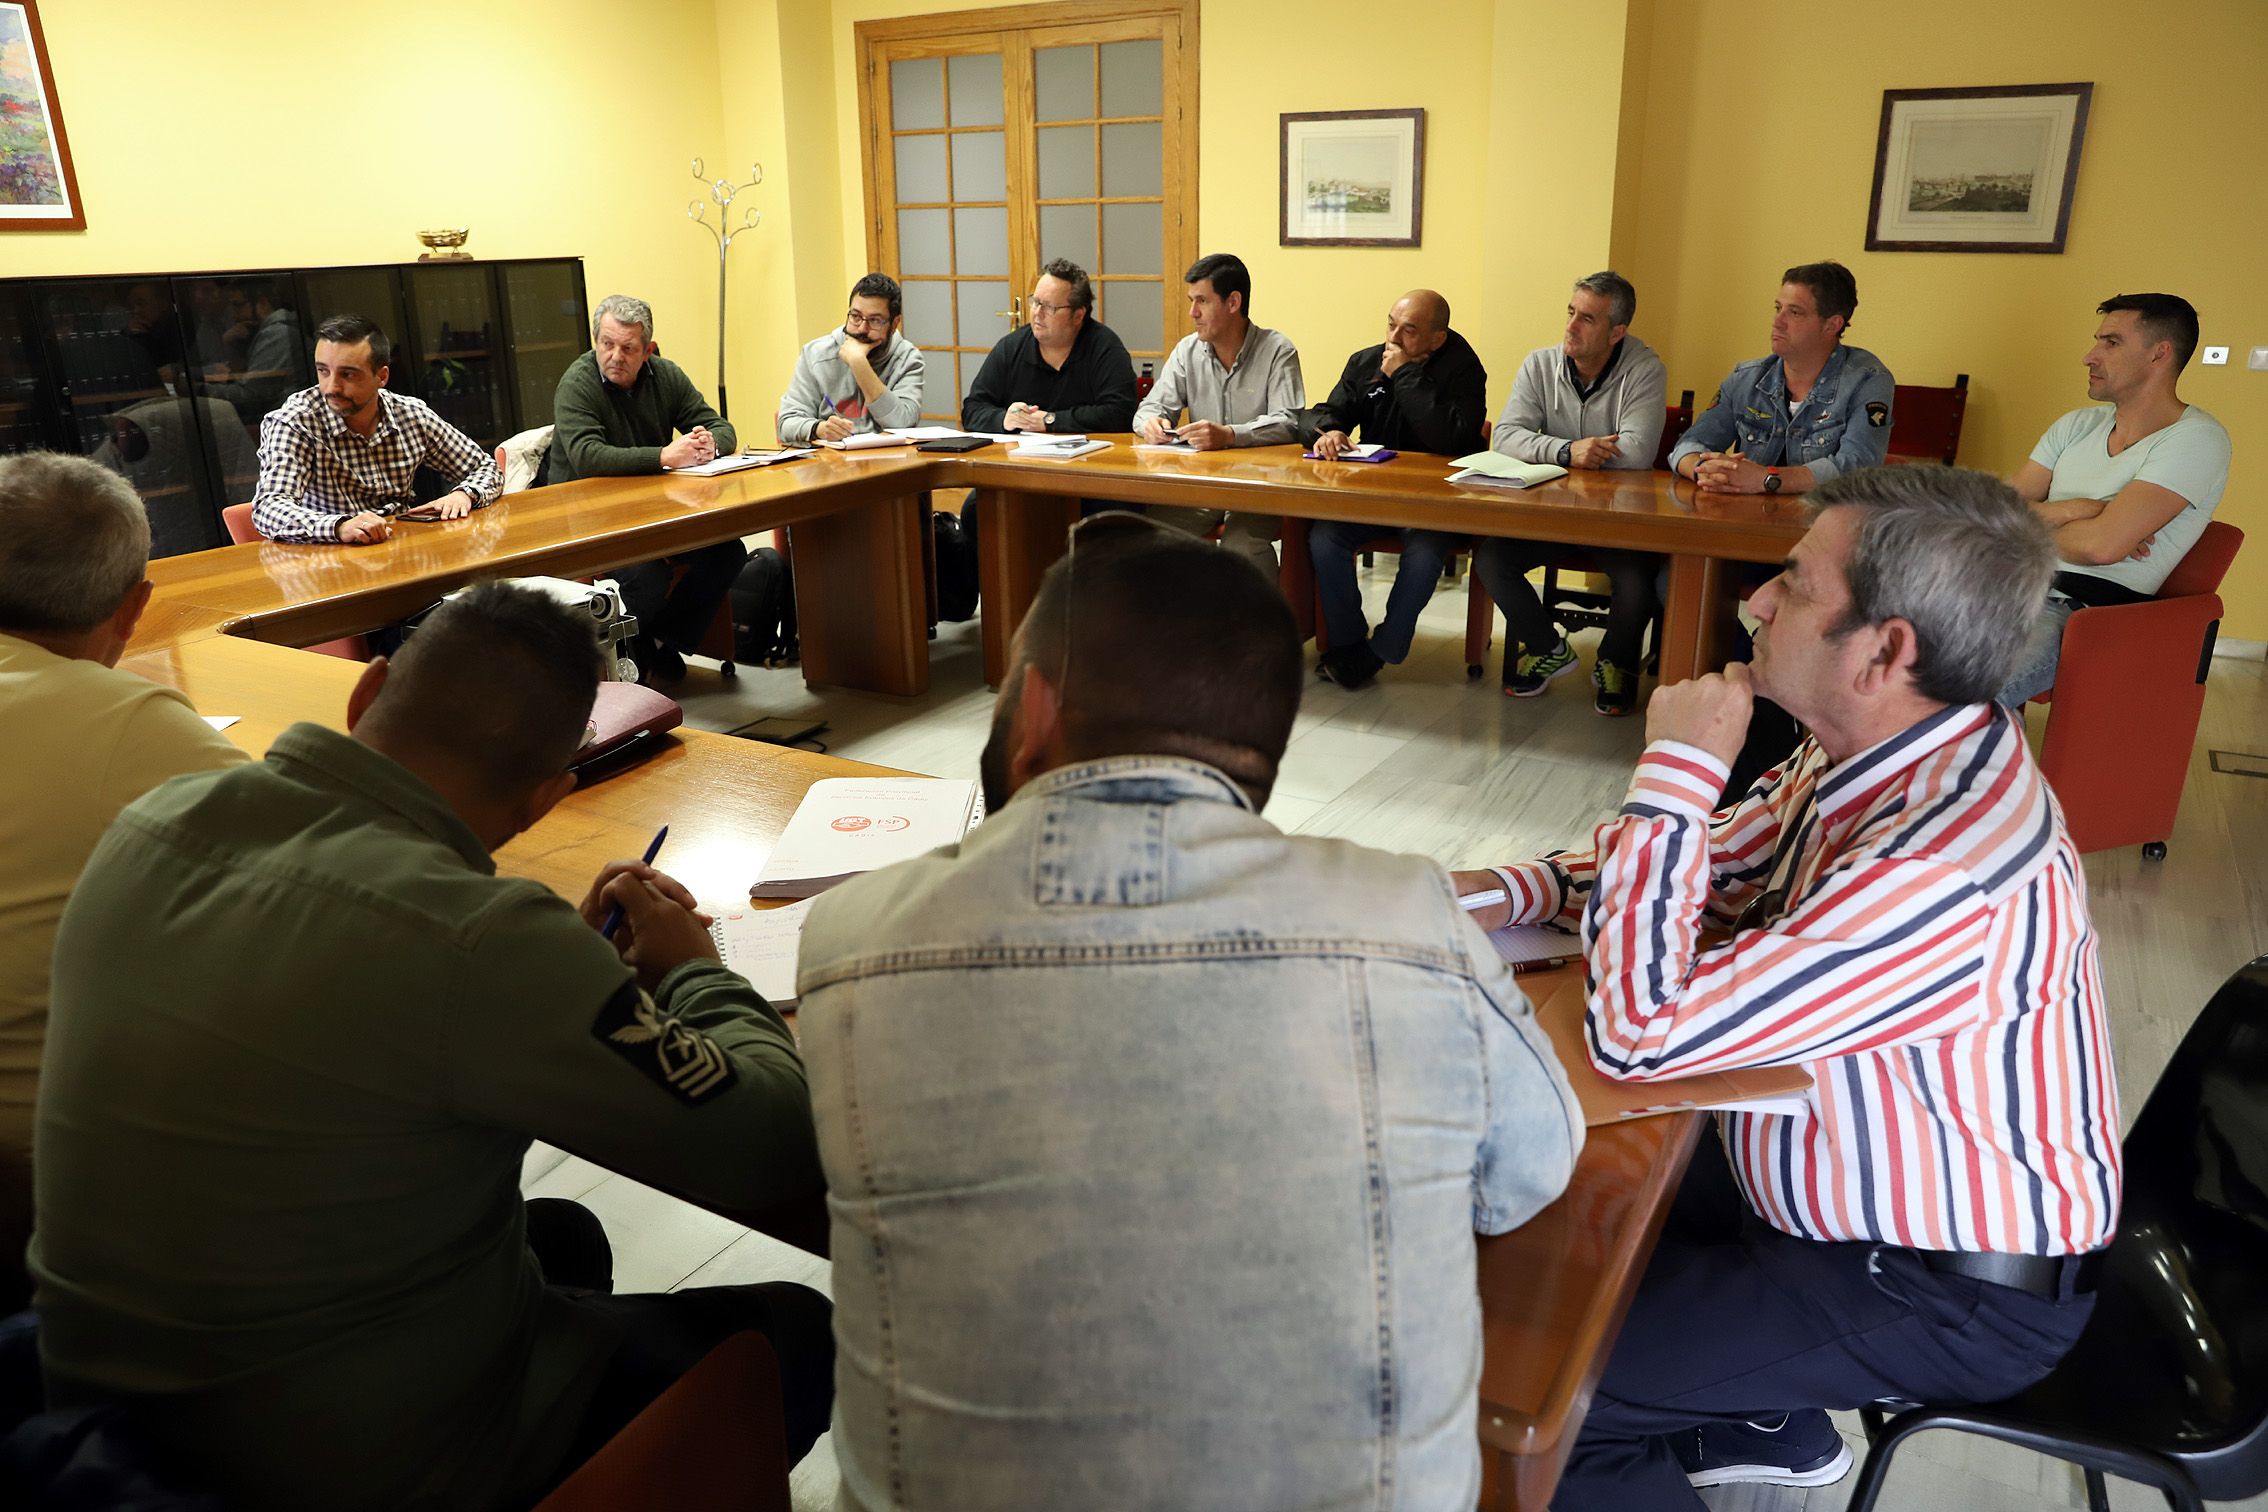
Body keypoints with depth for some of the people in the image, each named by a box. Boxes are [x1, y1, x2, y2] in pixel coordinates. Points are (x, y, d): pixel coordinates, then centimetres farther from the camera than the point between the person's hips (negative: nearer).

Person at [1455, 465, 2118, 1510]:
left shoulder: (1944, 872, -37)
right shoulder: (1885, 754, -6)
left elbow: (1637, 1036, -34)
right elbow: (1720, 865, 8)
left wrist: (1675, 772, -29)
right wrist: (1527, 890, -10)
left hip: (1950, 1298, -9)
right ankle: (1766, 1425, 36)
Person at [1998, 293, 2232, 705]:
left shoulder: (2197, 439, -5)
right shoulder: (2078, 425, 17)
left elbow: (2102, 545, -17)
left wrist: (2036, 518, 1)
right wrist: (2067, 511, -9)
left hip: (2082, 613, -7)